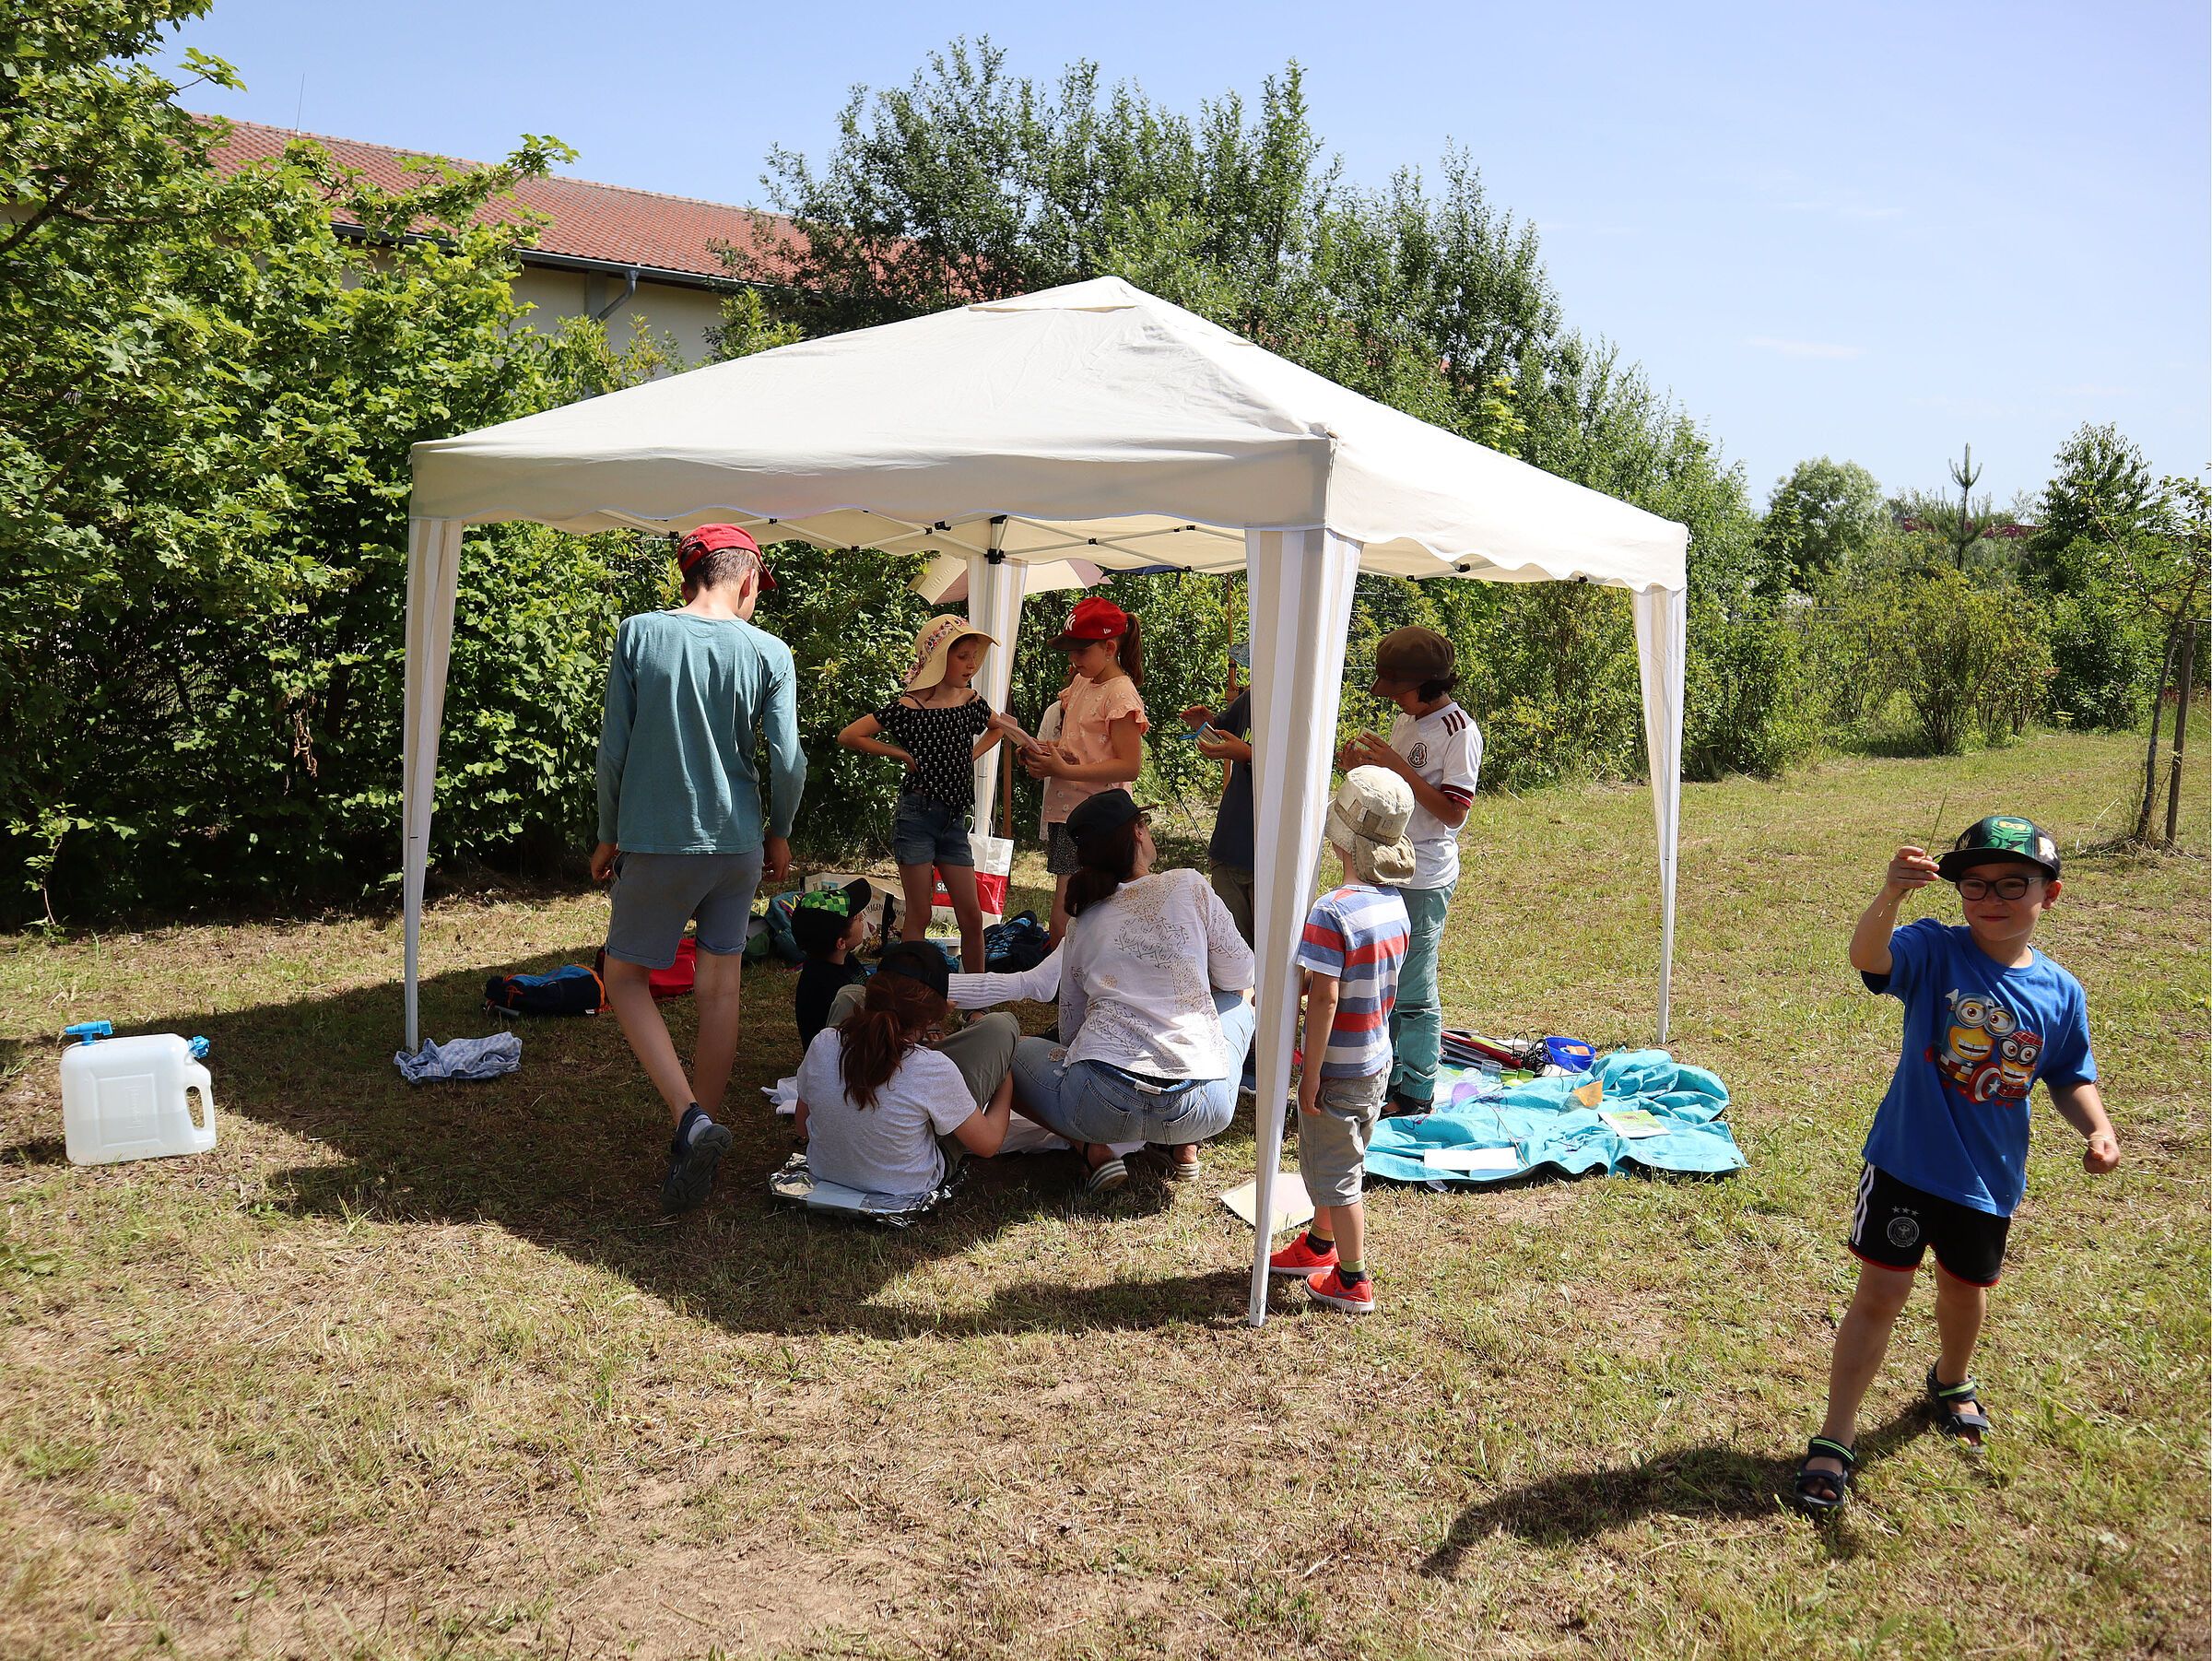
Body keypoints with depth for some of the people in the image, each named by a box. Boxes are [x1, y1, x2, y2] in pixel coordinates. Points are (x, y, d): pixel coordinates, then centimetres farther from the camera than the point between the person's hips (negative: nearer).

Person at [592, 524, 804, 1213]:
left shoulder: (640, 634, -5)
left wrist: (609, 836, 7)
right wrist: (779, 834, 11)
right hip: (737, 845, 2)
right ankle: (699, 1130, 21)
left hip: (657, 843, -2)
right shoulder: (769, 652, -4)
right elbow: (787, 761, -6)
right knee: (720, 991, 12)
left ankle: (690, 1119, -8)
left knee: (626, 976, 10)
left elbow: (613, 747, -5)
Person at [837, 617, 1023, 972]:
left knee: (971, 916, 4)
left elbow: (1000, 727, 28)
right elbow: (848, 736, -10)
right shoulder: (909, 706, -11)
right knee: (919, 916, -1)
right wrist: (903, 755, -9)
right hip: (918, 813, -5)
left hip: (955, 819, 5)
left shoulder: (971, 701, 5)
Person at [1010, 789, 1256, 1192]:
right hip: (1203, 1110, 0)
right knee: (1239, 999, 30)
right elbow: (1240, 975, 15)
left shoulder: (1081, 921, 14)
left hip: (1102, 1104, 0)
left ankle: (1093, 1151, 5)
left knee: (1014, 1051, 28)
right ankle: (1185, 1146, 18)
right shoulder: (1190, 887, 5)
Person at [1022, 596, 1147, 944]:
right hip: (1064, 811, 9)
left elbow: (1130, 766, -18)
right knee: (1067, 916, 13)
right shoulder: (1081, 682, 14)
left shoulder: (1121, 693, -12)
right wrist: (1044, 750, 5)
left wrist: (1064, 770, -21)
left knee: (1062, 922, -10)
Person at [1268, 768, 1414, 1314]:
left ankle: (1353, 1282, 20)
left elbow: (1325, 998, -26)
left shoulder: (1332, 911, -26)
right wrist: (1293, 986, 18)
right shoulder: (1394, 903, 0)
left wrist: (1310, 1073, -18)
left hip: (1339, 1068, -8)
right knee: (1333, 1162, 25)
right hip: (1378, 1062, 8)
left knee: (1335, 1173, 8)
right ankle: (1319, 1247, 43)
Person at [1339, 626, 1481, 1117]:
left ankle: (1416, 1094, 13)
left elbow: (1453, 812, -19)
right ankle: (1386, 1078, 30)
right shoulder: (1406, 721, 11)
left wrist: (1399, 767, -22)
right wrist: (1364, 769, 0)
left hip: (1424, 880, -8)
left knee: (1413, 993, 1)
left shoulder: (1460, 732, -14)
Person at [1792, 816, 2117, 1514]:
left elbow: (2070, 1078, 8)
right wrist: (1889, 895, -58)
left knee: (1966, 1288, 25)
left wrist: (2097, 1128, -12)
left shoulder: (2061, 992, -6)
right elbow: (1867, 956, -39)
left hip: (1990, 1177, 4)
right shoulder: (1935, 952, -17)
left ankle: (1951, 1380, 56)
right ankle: (1835, 1440, 9)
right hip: (1905, 1162, -4)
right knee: (1881, 1293, -2)